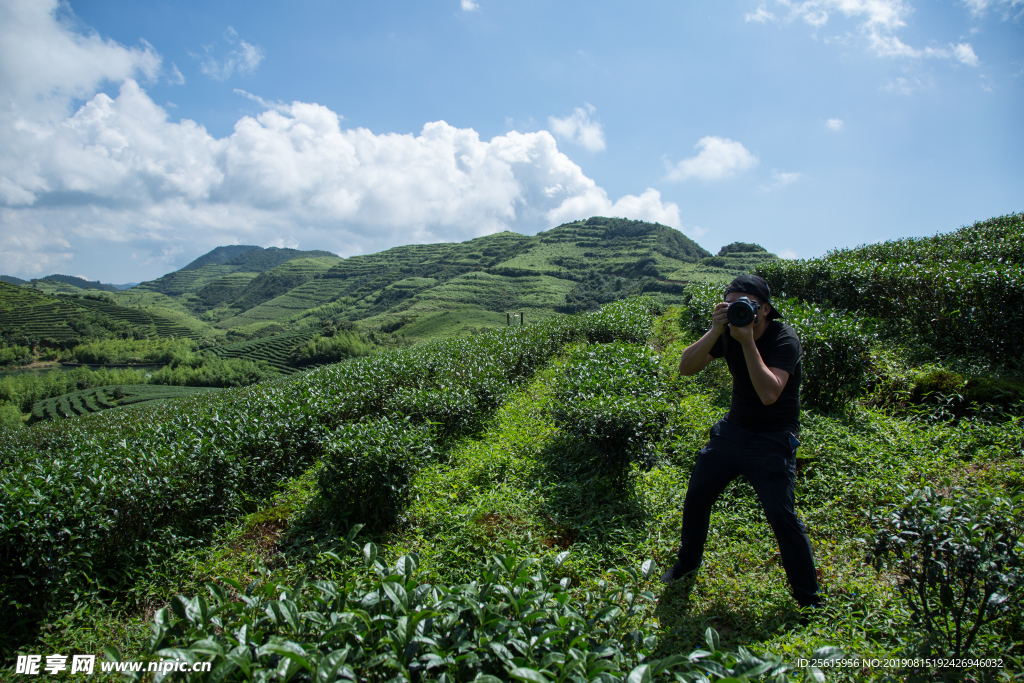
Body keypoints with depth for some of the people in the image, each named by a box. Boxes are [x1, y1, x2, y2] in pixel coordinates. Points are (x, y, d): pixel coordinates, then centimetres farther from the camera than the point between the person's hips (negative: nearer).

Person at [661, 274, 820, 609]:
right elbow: (686, 367, -14)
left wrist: (748, 341, -35)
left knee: (782, 516, -12)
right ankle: (687, 564, 35)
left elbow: (769, 394, -34)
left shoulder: (784, 340, -20)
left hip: (773, 440, -5)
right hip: (732, 429, 6)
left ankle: (809, 599, 8)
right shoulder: (728, 333, -6)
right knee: (696, 498, 11)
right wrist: (715, 331, -26)